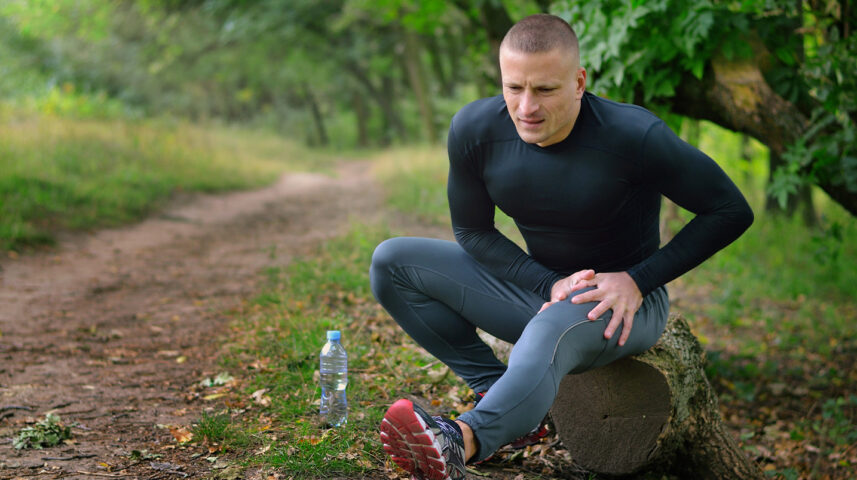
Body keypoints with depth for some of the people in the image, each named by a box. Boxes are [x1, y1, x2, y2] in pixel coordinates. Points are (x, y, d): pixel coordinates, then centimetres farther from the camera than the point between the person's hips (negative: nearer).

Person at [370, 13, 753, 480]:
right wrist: (551, 285, -15)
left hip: (624, 302, -6)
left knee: (550, 332, -42)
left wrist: (637, 280, -18)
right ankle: (495, 386, -11)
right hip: (540, 286, 6)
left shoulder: (633, 136, -23)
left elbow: (731, 211, -13)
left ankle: (458, 441, -64)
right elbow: (472, 233, 2)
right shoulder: (474, 130, -11)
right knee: (391, 262, -6)